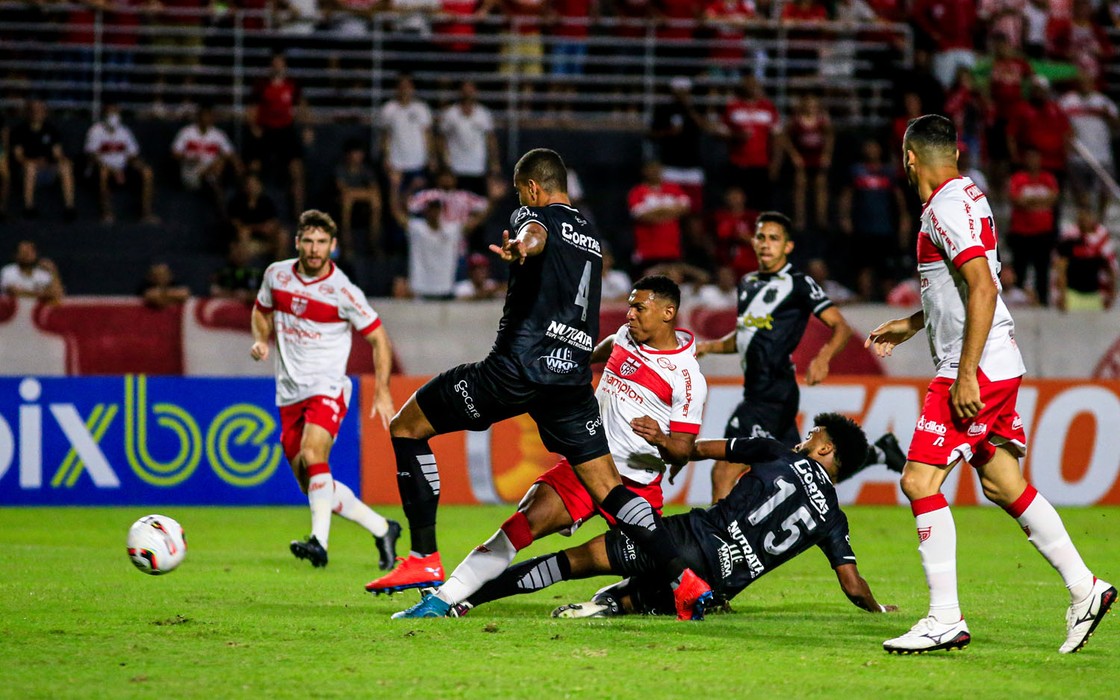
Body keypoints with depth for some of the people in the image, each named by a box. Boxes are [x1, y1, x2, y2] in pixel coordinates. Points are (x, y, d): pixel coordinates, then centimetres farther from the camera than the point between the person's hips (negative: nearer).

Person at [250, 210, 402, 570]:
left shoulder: (344, 292, -11)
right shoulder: (276, 274, 2)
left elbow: (378, 338, -2)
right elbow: (262, 310, 22)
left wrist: (382, 391, -9)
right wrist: (261, 340, 0)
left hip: (327, 388, -6)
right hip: (289, 393, 6)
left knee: (312, 455, -30)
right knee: (310, 484, 6)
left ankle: (319, 543, -38)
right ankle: (381, 529, 21)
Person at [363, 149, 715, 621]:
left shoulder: (536, 215, 3)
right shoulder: (591, 238, 24)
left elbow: (536, 234, -24)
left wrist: (520, 247, -46)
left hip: (519, 365, -6)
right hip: (574, 375, 6)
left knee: (406, 426, 7)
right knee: (608, 488, 6)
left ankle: (425, 559, -1)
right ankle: (684, 579, -11)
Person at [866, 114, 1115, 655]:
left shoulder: (948, 208, -15)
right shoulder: (964, 197, 15)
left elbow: (983, 290, -23)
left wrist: (966, 376, -24)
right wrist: (910, 324, 33)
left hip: (976, 370, -10)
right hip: (1000, 367, 10)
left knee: (920, 479, -10)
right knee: (1003, 484, 15)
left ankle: (945, 620, -10)